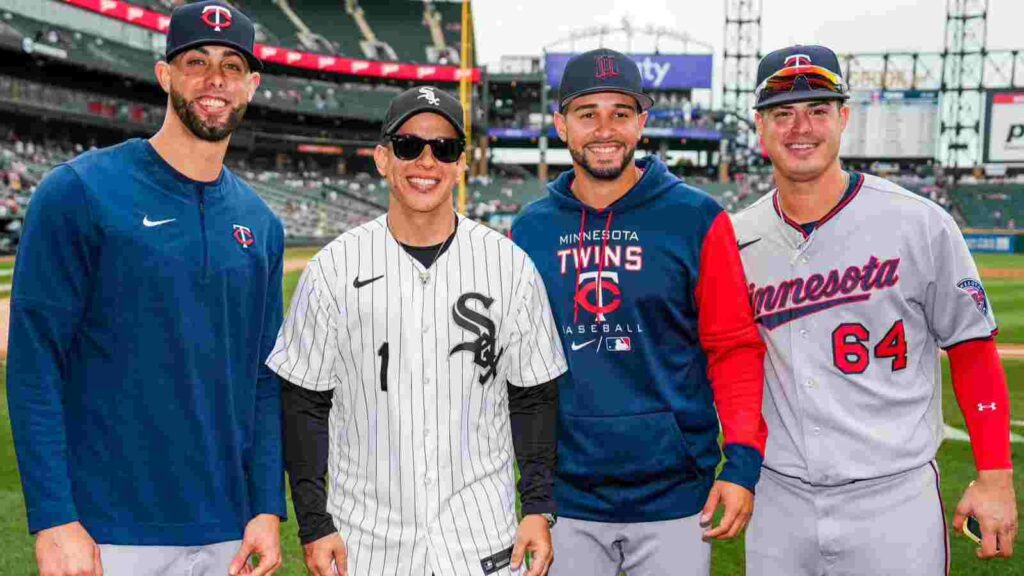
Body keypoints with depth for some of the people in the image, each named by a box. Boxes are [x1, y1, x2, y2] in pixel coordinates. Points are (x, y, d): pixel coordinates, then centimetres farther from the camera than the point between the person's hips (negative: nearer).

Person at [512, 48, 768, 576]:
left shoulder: (695, 220, -4)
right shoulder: (530, 229, 3)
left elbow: (735, 349, -4)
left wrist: (742, 463, -12)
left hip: (676, 498, -2)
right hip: (565, 498, 2)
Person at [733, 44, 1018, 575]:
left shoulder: (919, 224, -6)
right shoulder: (736, 239, 2)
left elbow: (972, 351, -1)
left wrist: (995, 478, -3)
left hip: (894, 498, -3)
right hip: (777, 499, 3)